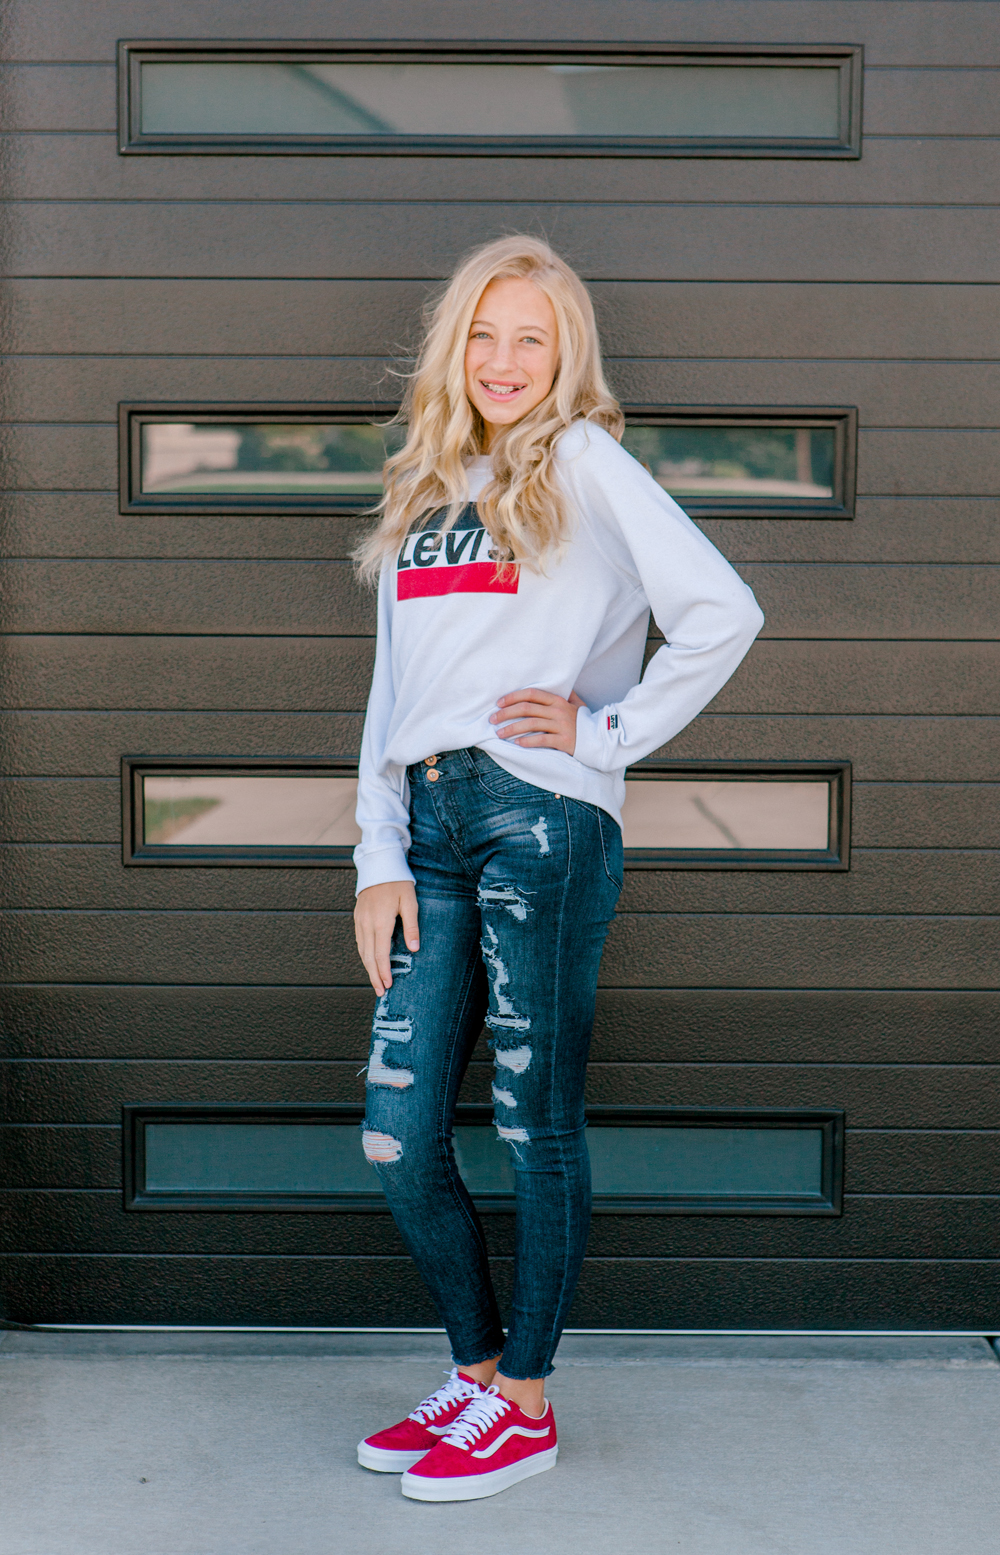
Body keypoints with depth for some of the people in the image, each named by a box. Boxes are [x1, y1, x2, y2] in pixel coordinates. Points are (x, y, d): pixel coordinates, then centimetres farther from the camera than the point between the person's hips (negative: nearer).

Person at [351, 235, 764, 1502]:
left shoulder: (584, 462, 3)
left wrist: (606, 731, -5)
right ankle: (475, 1374, 24)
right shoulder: (422, 492, 20)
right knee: (397, 1137, 5)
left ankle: (526, 1408, 17)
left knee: (536, 1124, 3)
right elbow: (391, 693, 17)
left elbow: (722, 613, -6)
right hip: (430, 825, 6)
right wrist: (377, 860, 9)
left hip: (542, 816, -6)